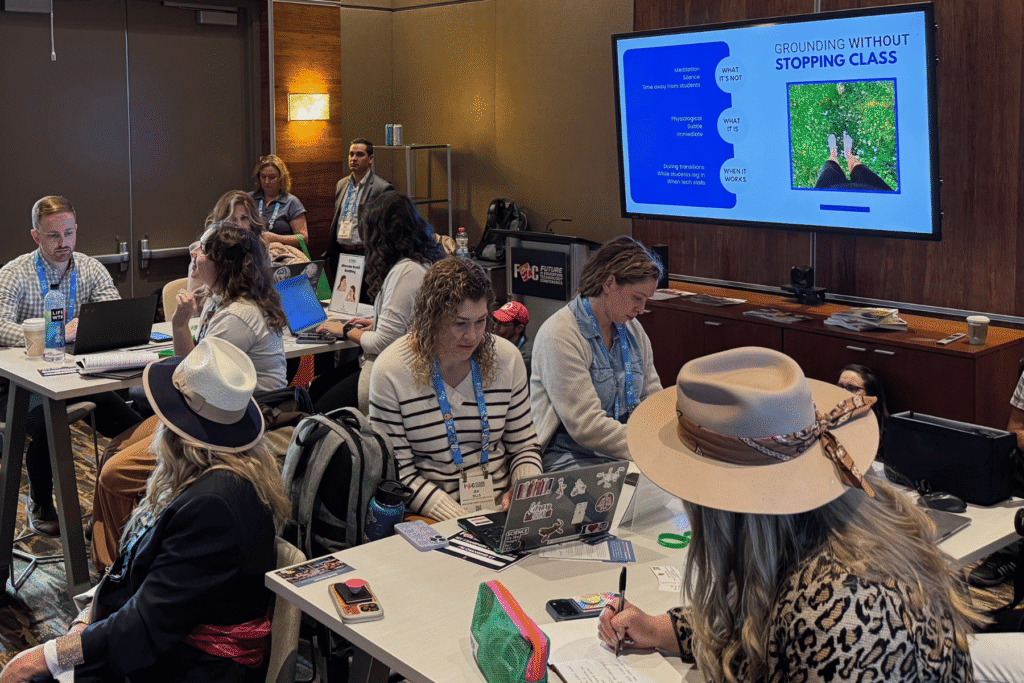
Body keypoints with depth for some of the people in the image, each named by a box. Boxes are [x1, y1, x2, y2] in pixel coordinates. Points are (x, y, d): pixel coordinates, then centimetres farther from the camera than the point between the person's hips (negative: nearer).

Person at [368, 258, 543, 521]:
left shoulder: (506, 358, 4)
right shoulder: (390, 371, -8)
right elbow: (398, 474, -7)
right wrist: (460, 519, -18)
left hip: (502, 509, 3)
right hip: (429, 520, -3)